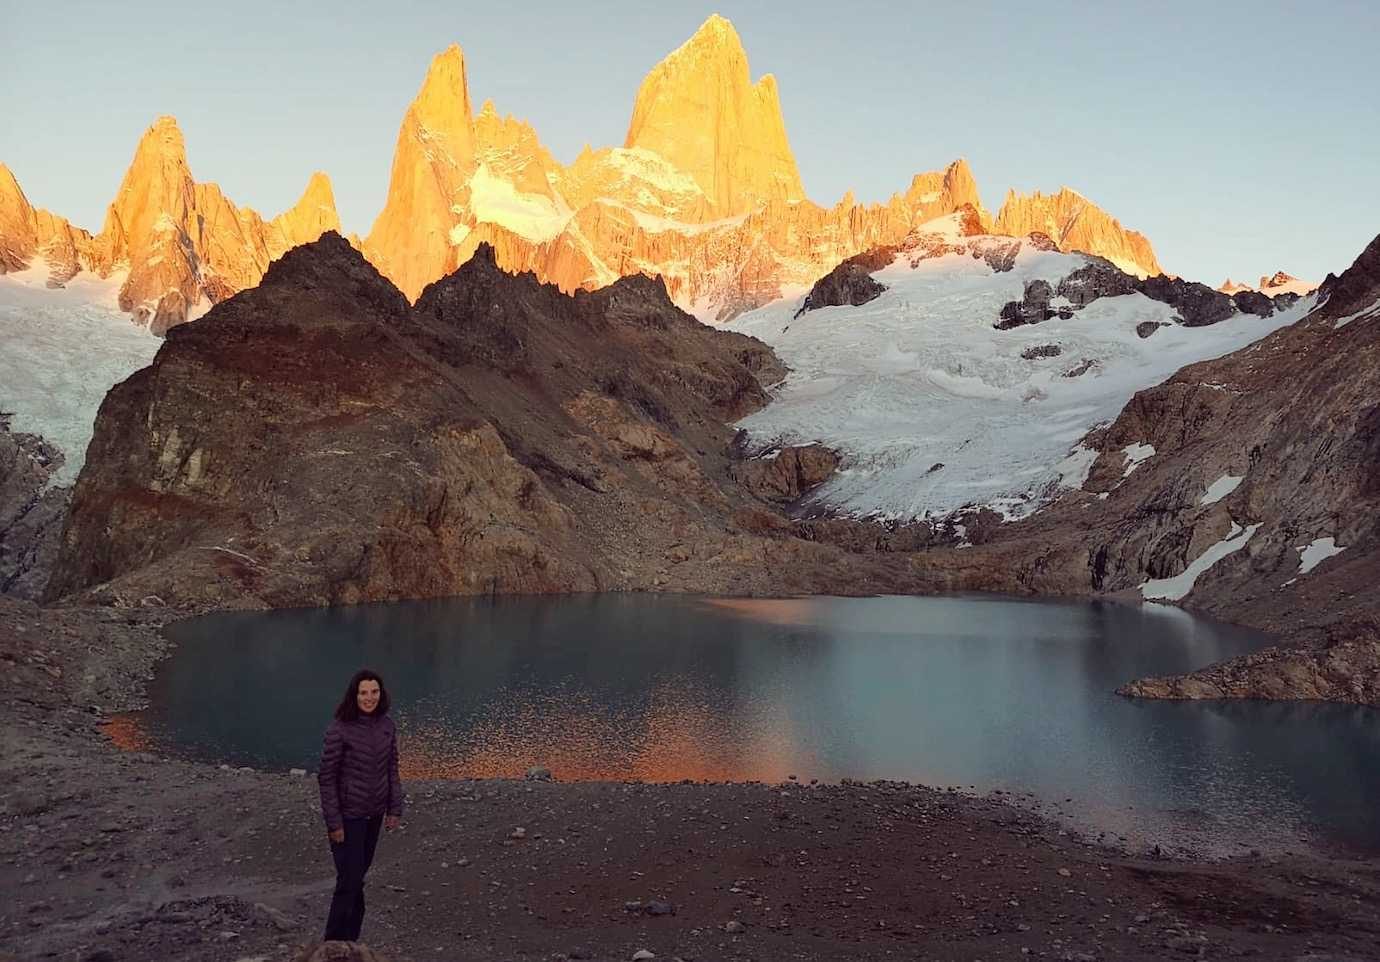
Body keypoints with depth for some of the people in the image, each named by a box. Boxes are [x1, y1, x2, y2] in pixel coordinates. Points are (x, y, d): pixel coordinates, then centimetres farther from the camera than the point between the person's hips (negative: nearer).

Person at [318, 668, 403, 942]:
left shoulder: (386, 726, -2)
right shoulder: (339, 730, -19)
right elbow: (327, 777, -15)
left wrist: (395, 808, 4)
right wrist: (333, 822, -14)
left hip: (374, 814, 5)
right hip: (348, 815, -5)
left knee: (358, 875, 17)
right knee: (350, 881, -3)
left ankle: (349, 940, 31)